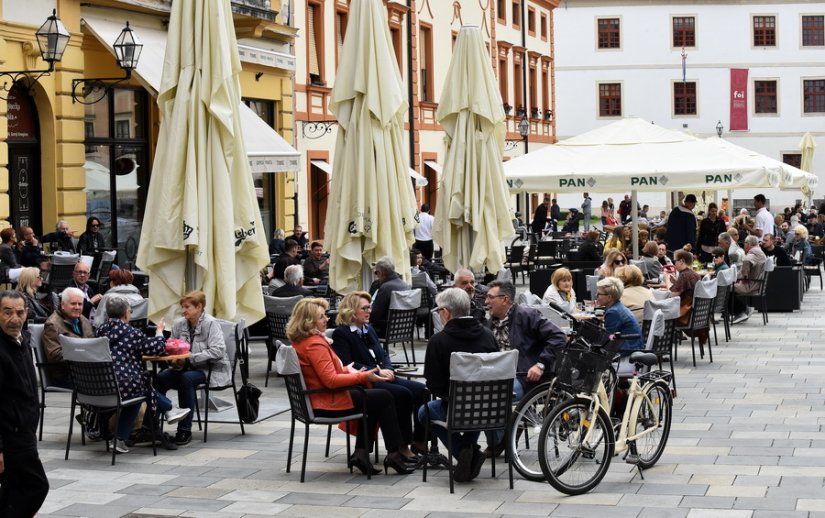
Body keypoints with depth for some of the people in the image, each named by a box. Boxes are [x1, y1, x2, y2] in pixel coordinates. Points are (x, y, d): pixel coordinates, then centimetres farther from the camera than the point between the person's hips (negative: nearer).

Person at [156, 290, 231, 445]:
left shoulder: (210, 323, -12)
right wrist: (175, 360, -14)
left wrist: (190, 358, -25)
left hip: (211, 369, -5)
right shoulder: (179, 324, 5)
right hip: (188, 368, 6)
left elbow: (218, 351, -22)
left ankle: (185, 430, -26)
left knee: (186, 378, -34)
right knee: (160, 377, -20)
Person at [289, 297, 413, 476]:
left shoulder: (299, 341, 9)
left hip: (314, 400, 10)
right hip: (328, 403, -10)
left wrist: (346, 370, 12)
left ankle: (361, 453, 14)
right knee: (384, 398, 1)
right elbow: (331, 380, -26)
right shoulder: (315, 344, -22)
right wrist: (363, 377, -21)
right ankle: (394, 454, 7)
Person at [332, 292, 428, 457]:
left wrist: (387, 369, -3)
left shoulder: (369, 329, 21)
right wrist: (377, 371, -18)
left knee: (421, 389, -12)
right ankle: (402, 446, -19)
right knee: (403, 394, -28)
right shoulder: (341, 334, -5)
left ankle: (419, 441, -8)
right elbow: (347, 365, -16)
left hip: (381, 377, 8)